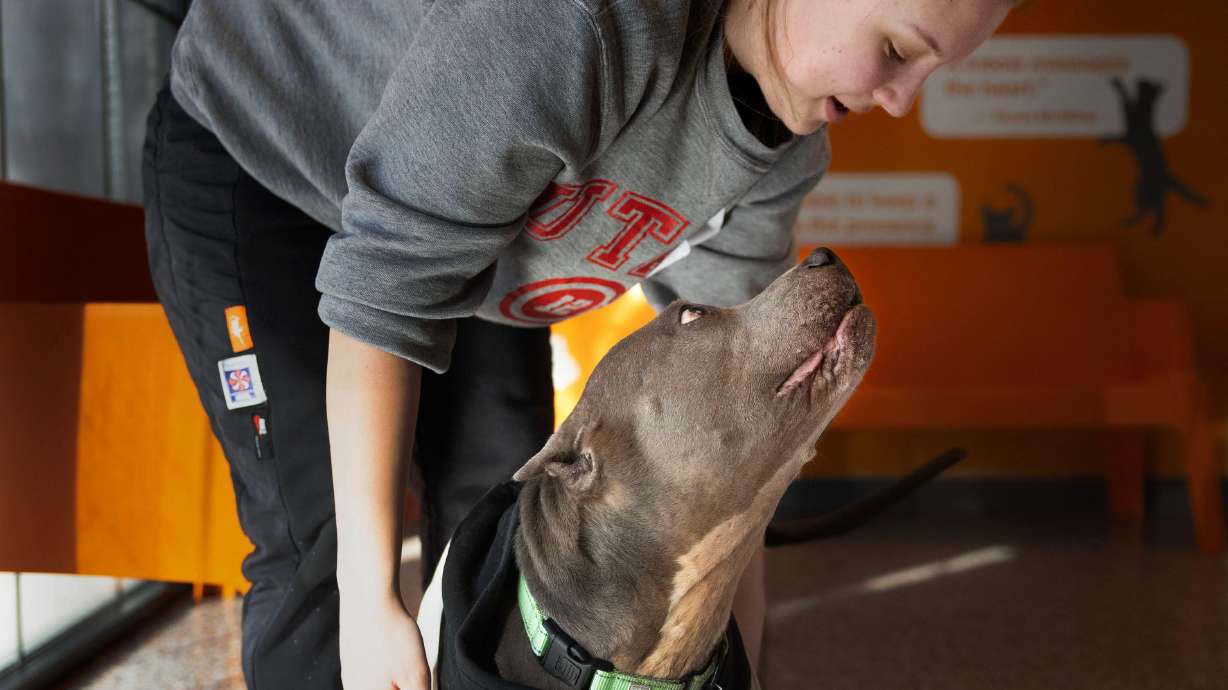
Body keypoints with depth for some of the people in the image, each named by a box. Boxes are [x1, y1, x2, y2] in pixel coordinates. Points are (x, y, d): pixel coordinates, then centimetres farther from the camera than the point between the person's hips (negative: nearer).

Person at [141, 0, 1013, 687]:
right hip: (248, 153, -6)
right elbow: (382, 289, -34)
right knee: (320, 543, -12)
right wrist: (369, 598, -29)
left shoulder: (782, 140, -15)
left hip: (464, 203, 6)